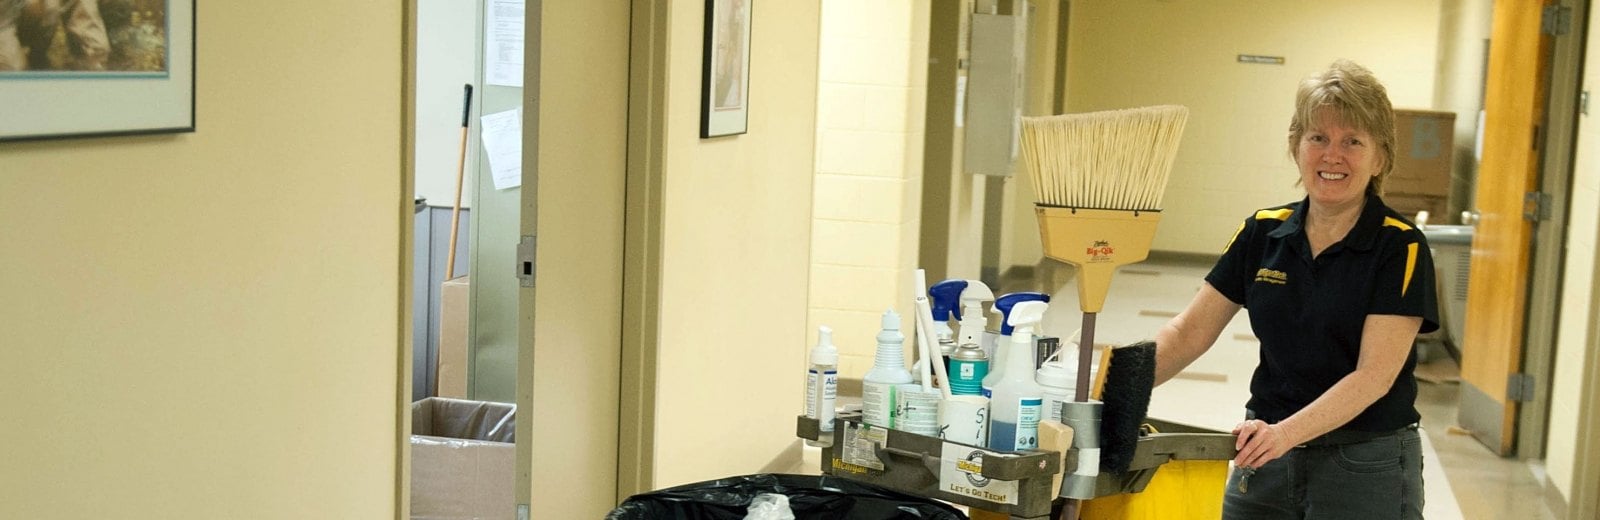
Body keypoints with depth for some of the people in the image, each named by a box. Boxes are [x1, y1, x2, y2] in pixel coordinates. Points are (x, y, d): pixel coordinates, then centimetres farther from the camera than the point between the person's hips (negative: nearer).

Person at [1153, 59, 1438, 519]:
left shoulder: (1401, 248, -10)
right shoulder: (1263, 233, 2)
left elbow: (1376, 374, -19)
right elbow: (1190, 331, 1)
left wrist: (1286, 431, -32)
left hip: (1365, 467, -4)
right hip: (1264, 458, 4)